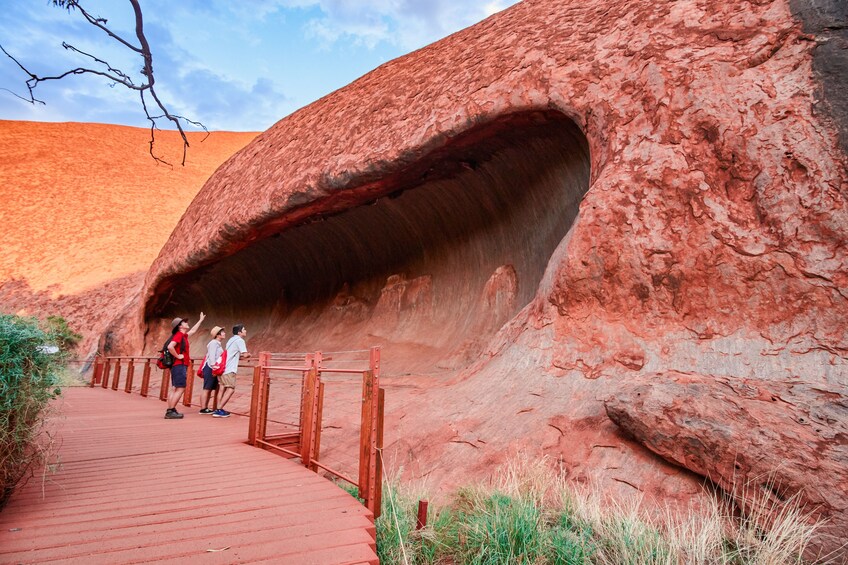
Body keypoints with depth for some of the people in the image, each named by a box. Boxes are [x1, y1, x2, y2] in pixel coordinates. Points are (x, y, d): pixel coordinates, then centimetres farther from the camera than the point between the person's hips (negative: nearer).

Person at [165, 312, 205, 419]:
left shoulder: (183, 335, 16)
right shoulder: (179, 335, -12)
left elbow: (193, 331, 35)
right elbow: (170, 346, -28)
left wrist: (201, 320, 43)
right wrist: (178, 356, -18)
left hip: (178, 366, 10)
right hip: (179, 366, -10)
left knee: (175, 389, 10)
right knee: (180, 389, -10)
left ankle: (170, 411, 12)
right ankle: (170, 411, -10)